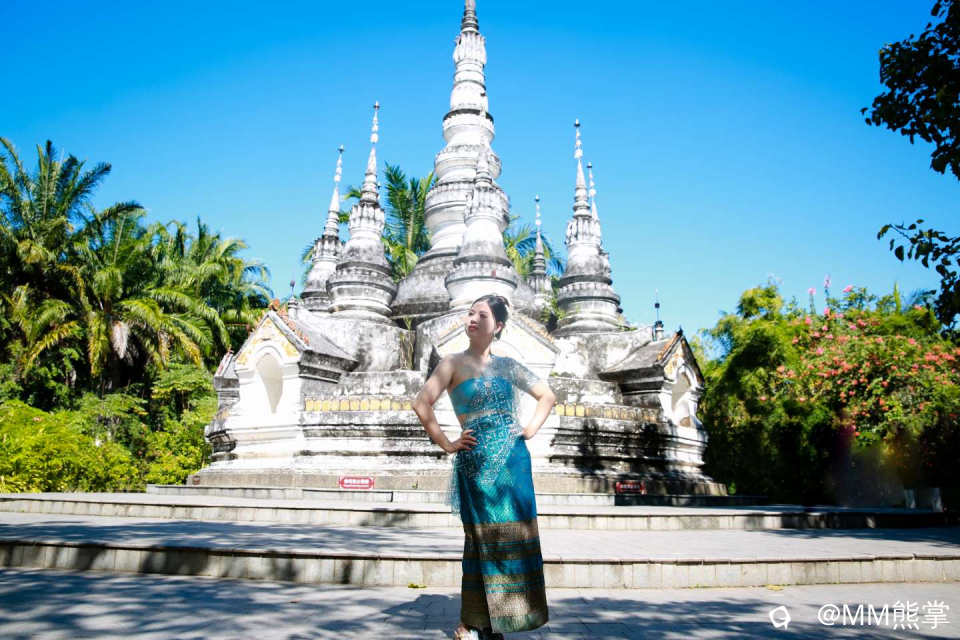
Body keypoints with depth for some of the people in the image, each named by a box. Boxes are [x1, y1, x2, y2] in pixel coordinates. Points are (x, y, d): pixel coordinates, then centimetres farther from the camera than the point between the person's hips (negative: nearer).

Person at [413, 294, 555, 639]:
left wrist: (531, 428, 8)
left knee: (514, 536, 6)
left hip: (514, 459, 4)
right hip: (477, 463, -4)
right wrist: (447, 444, -10)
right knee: (483, 538, 2)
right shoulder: (454, 363, -1)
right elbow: (422, 403, -11)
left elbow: (547, 395, 20)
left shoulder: (506, 365, 11)